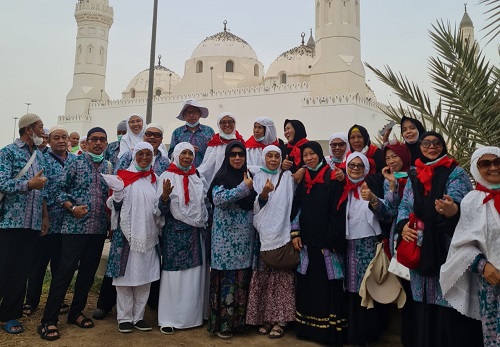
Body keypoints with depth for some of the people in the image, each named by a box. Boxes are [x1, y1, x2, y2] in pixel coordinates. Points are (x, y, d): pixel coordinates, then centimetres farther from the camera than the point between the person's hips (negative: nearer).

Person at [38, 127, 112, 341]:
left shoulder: (108, 167, 10)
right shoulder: (76, 162, -2)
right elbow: (60, 189, -3)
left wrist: (110, 217, 3)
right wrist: (72, 208, -16)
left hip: (99, 228, 5)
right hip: (75, 226, -5)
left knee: (88, 271, 10)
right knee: (65, 270, -5)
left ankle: (75, 313, 25)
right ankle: (49, 320, 5)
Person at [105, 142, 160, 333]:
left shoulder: (154, 179, 11)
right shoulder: (124, 176, -2)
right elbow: (116, 206, -2)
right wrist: (117, 194, -21)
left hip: (148, 234, 4)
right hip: (127, 233, -4)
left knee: (145, 277, 8)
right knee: (125, 275, 1)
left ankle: (138, 316, 20)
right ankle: (124, 317, 14)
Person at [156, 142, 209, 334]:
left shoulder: (198, 177, 9)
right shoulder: (167, 176, -4)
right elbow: (162, 209, -8)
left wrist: (205, 223, 7)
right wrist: (165, 195, -26)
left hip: (197, 232, 5)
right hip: (175, 232, -4)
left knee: (196, 275, 8)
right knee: (174, 275, -2)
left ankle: (193, 315, 21)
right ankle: (168, 318, 9)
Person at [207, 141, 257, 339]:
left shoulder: (248, 177, 13)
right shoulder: (221, 177, -3)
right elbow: (218, 199, -19)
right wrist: (244, 187, -18)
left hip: (245, 237, 5)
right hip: (226, 237, -5)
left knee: (242, 278, 8)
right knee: (226, 278, -4)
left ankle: (238, 320, 21)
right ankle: (222, 323, 8)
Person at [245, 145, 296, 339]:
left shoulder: (287, 177, 7)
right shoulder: (258, 178, 8)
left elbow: (293, 204, 3)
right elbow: (255, 206, 1)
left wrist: (294, 232, -5)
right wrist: (263, 194, -19)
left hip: (282, 233, -1)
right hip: (263, 233, 1)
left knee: (282, 275, -3)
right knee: (263, 276, 1)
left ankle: (279, 319, 5)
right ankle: (265, 317, 13)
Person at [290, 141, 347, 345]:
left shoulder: (332, 178, -5)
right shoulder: (302, 179, 12)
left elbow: (337, 211, -9)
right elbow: (296, 208, 13)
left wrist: (332, 241, -13)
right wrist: (295, 233, 5)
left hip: (326, 241, -5)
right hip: (306, 240, 5)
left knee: (328, 285, -2)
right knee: (307, 284, 9)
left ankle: (330, 329, 7)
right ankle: (307, 327, 19)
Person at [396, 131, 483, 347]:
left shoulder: (456, 173, -1)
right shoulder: (413, 176, 12)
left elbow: (458, 203, -17)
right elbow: (404, 207, 11)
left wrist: (452, 211, -41)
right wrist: (403, 225, -10)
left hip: (448, 250, -4)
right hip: (419, 250, 4)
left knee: (450, 309, -1)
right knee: (425, 309, 11)